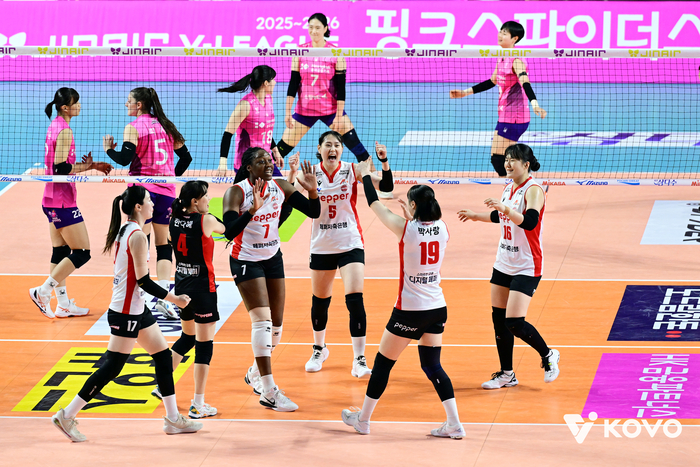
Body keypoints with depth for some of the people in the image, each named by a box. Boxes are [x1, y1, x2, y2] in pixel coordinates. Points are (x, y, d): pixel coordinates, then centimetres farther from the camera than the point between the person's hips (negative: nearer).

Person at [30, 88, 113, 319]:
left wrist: (90, 165, 10)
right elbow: (61, 168, -22)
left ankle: (63, 304, 15)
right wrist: (88, 166, -9)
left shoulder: (55, 126, 12)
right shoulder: (64, 130, -17)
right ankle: (43, 292, -5)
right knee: (82, 252, -4)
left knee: (60, 251, 11)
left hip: (52, 200, 10)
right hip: (63, 201, -10)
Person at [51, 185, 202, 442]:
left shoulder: (125, 230, 9)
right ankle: (67, 416, 1)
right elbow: (143, 280, -20)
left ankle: (173, 418, 18)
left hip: (136, 308, 10)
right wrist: (173, 298, -13)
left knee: (163, 356, 12)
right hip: (126, 312, -10)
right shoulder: (137, 235, -19)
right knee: (111, 368, -5)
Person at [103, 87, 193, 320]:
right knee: (163, 243, 9)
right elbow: (186, 156, 15)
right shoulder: (166, 126, 12)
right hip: (166, 190, 4)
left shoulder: (133, 127, -5)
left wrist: (109, 149, 3)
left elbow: (125, 159, -14)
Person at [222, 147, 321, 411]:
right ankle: (269, 393, -15)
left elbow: (313, 213, -2)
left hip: (273, 258, 6)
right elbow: (229, 232, -31)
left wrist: (312, 190, -20)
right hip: (246, 261, -6)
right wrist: (252, 209, -43)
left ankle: (255, 374, 36)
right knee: (262, 321, -16)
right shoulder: (236, 193, -19)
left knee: (276, 325, 11)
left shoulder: (280, 188, -4)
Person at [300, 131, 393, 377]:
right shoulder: (311, 173, -4)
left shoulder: (352, 171, -7)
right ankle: (319, 349, 39)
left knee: (355, 300, -14)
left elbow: (386, 186, -14)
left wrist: (384, 162, -30)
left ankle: (359, 360, -9)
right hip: (321, 246, 2)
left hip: (350, 245, -2)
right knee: (320, 300, 15)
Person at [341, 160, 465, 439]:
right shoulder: (442, 229, 0)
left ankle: (362, 420, 21)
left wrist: (365, 175, 13)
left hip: (410, 310, -5)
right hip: (437, 308, 5)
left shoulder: (405, 228, -15)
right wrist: (411, 218, 26)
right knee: (432, 366, 14)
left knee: (383, 364, 10)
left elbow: (376, 205, -1)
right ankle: (454, 424, 6)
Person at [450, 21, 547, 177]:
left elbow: (525, 84, -31)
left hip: (514, 118, -9)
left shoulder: (516, 59, -16)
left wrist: (534, 104, -48)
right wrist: (466, 92, 28)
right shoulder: (502, 58, 12)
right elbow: (493, 81, 25)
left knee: (498, 159, -10)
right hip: (505, 116, 9)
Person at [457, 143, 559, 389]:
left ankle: (548, 355, 10)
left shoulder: (533, 190, -17)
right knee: (499, 319, 9)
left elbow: (529, 221, -33)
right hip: (503, 264, 9)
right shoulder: (509, 188, 8)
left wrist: (505, 207, -45)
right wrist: (476, 216, 30)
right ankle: (506, 375, 19)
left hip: (526, 267, -8)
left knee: (515, 323, -14)